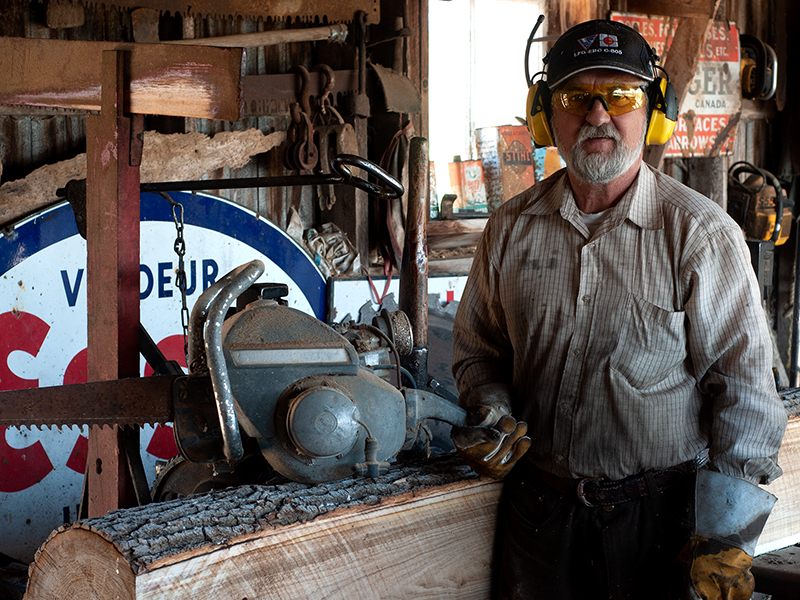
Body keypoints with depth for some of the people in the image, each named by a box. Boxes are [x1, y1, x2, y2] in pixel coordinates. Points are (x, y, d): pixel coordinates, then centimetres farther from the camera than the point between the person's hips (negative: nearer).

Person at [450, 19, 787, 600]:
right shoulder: (511, 229, 3)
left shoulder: (700, 234, -9)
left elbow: (745, 389, -10)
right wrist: (491, 416, -3)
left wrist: (726, 538, -14)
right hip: (537, 504, 3)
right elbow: (478, 348, 17)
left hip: (660, 511, -3)